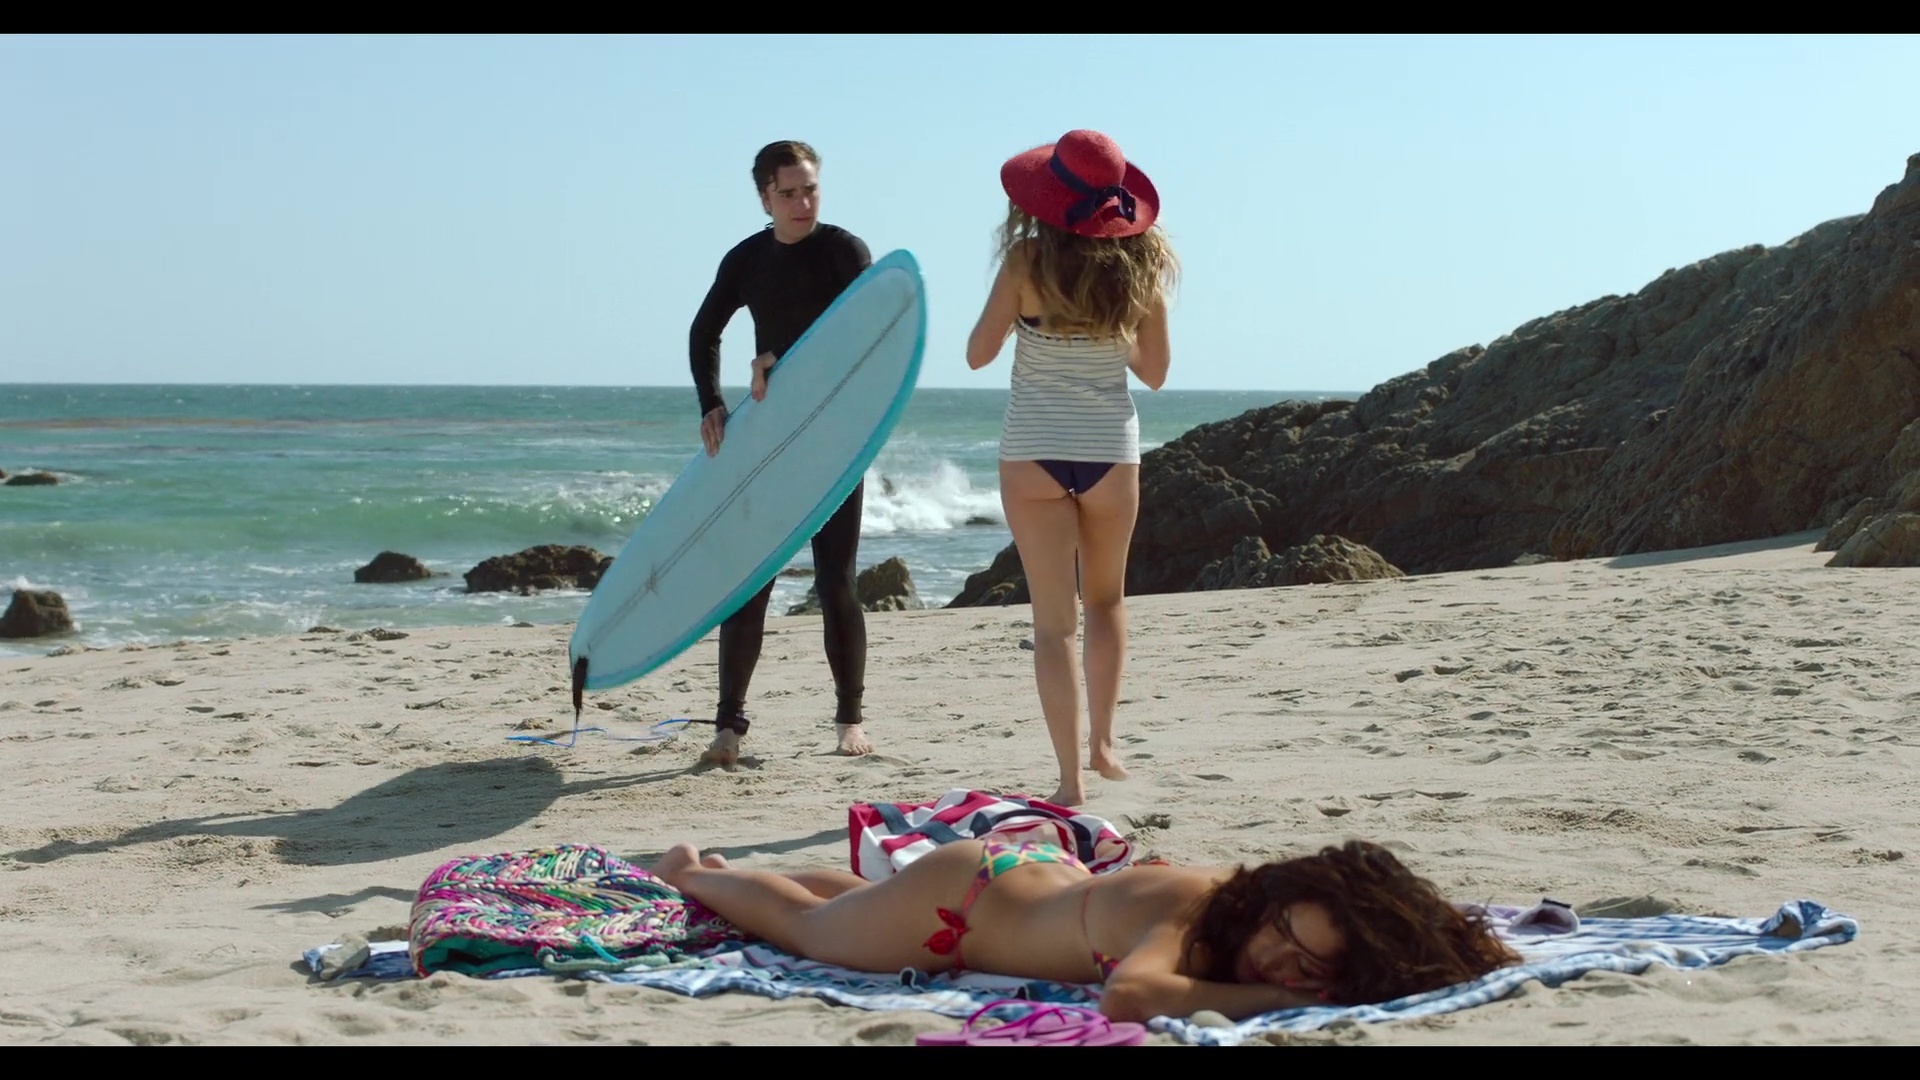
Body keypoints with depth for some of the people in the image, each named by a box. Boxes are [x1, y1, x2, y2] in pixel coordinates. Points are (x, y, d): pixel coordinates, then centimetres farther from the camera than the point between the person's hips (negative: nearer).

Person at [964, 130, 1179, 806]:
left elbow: (979, 354, -3)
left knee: (1054, 618, 1)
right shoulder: (1140, 266, -1)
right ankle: (1102, 742, 27)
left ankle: (1071, 779, -2)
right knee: (1106, 599, 25)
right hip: (1111, 449, 2)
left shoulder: (1029, 260, -10)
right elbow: (1153, 371, 7)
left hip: (1034, 451, -2)